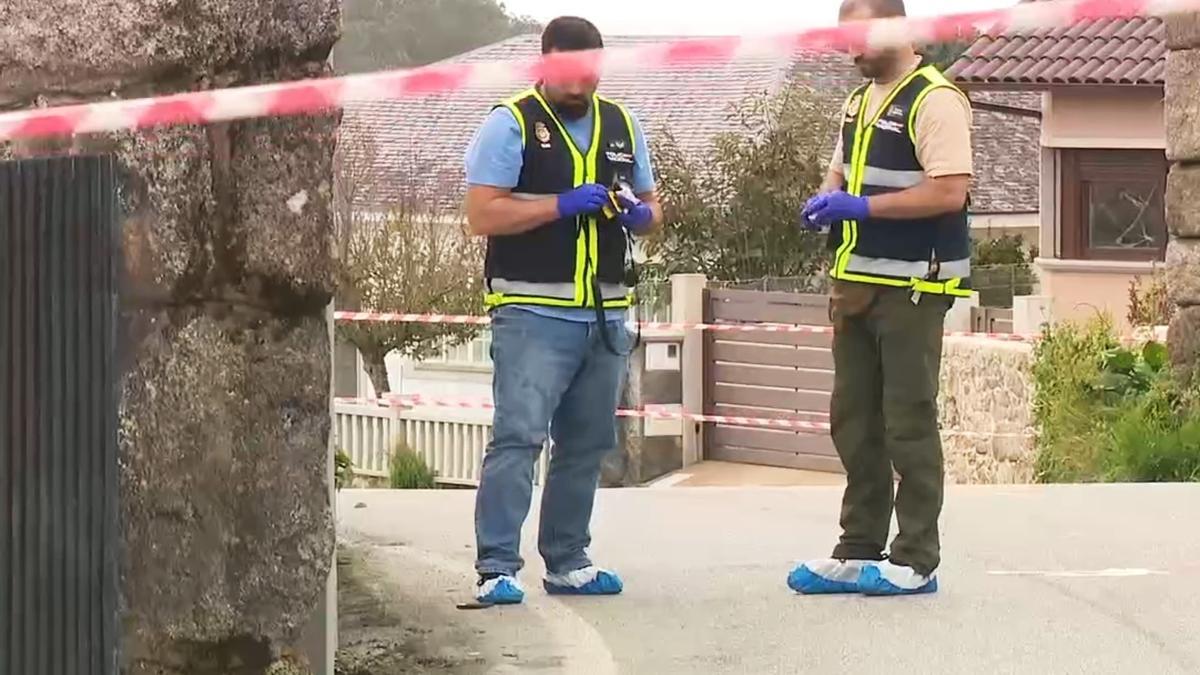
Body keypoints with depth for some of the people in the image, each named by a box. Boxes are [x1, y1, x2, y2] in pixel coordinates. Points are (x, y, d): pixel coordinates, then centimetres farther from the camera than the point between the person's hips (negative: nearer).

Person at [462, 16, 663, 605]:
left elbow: (651, 207, 22)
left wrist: (642, 214, -3)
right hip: (533, 313, -6)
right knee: (517, 438, -12)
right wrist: (563, 205, -18)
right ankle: (496, 568, -12)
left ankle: (567, 562, 20)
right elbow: (482, 214, -12)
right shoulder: (512, 124, -4)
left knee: (586, 445, 11)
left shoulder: (623, 126, 14)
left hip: (606, 316, 6)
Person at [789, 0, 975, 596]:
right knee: (854, 420, 11)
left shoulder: (934, 101, -13)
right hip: (857, 281, 9)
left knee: (908, 422, -4)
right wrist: (827, 201, 1)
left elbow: (950, 191, -21)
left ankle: (915, 560, 3)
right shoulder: (859, 101, 16)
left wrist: (863, 206, -22)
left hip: (911, 287, -9)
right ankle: (858, 551, 19)